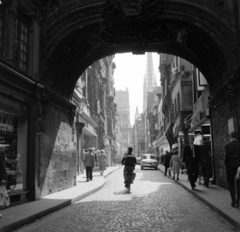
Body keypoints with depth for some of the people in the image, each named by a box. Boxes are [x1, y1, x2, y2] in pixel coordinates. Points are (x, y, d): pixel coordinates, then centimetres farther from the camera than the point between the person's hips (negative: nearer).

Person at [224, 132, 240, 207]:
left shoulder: (227, 146, -9)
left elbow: (226, 157, -11)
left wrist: (226, 164, 6)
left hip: (230, 167, -2)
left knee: (231, 184, 8)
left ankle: (234, 201, 2)